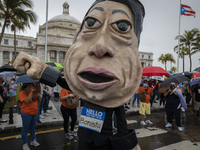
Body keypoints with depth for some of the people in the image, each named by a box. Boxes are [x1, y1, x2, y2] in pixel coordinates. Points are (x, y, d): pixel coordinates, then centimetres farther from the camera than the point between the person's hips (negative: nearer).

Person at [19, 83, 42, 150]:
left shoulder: (34, 91, 4)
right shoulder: (23, 92, -17)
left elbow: (40, 100, 5)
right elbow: (27, 101, -31)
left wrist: (38, 95, -13)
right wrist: (31, 92, -29)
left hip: (34, 113, 7)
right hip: (26, 114, -7)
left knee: (32, 127, 19)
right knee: (25, 129, 7)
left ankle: (33, 140, 34)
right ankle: (25, 144, 21)